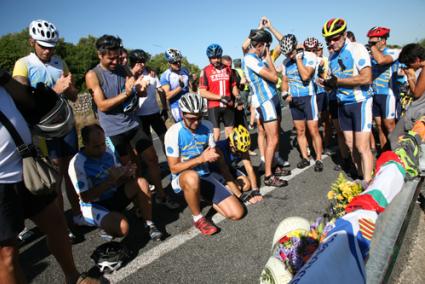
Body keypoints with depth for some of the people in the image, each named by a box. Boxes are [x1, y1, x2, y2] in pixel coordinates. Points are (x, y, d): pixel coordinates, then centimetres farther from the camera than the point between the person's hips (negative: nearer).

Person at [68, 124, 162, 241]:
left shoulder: (108, 152, -2)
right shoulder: (77, 164, -20)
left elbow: (119, 180, 6)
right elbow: (85, 197, -21)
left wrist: (127, 174, -18)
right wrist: (110, 180, -29)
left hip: (114, 197, 6)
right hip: (94, 206, -6)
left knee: (142, 183, -18)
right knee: (122, 227, -32)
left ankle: (149, 224, -8)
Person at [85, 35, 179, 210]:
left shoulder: (123, 70, 5)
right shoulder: (93, 75, -9)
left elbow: (142, 94, 6)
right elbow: (102, 105, -16)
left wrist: (141, 88, -18)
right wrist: (125, 93, -26)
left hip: (132, 124, 4)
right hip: (113, 131, -4)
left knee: (152, 159, 4)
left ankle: (161, 195, 19)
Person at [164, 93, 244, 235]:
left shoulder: (207, 126, -1)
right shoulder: (174, 133, -16)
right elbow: (174, 168, -16)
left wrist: (214, 154, -11)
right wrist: (200, 158, -25)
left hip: (205, 176, 4)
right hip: (183, 179, -4)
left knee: (237, 213, -8)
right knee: (192, 177, -44)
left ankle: (205, 197, 18)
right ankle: (198, 218, -16)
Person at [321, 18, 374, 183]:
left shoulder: (357, 49, -12)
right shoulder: (332, 56, 9)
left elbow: (366, 78, -23)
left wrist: (337, 80, -19)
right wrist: (328, 83, -4)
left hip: (360, 103, -7)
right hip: (343, 105, 7)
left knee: (362, 147, -9)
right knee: (351, 145, 11)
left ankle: (368, 184, 0)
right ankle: (361, 178, 26)